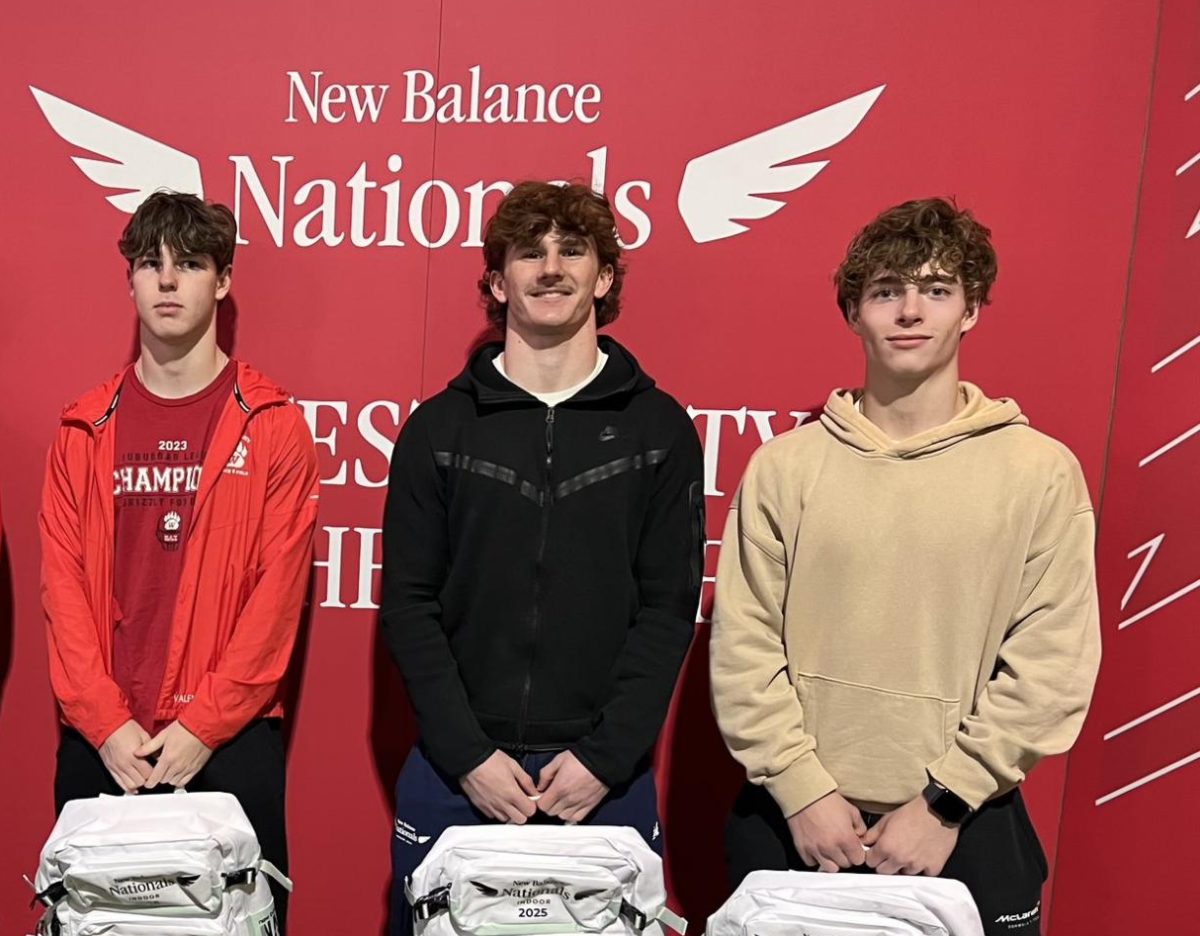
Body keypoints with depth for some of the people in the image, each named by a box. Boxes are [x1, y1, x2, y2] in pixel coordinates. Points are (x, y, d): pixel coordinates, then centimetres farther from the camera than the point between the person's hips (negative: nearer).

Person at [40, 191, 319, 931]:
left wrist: (205, 724, -12)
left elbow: (279, 587, -8)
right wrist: (105, 723, -7)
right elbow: (64, 582, 2)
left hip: (232, 738, -2)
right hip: (100, 741, 3)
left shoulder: (273, 425, -3)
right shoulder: (86, 428, 7)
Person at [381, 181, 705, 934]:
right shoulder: (439, 428, 2)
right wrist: (468, 755, -9)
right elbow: (409, 604, -1)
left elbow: (669, 608, -3)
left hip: (607, 777, 0)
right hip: (455, 770, 1)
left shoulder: (659, 428, 1)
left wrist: (606, 756, -10)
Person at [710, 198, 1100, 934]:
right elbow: (743, 647, -3)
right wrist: (802, 787, -9)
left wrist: (945, 801, -9)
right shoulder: (786, 464, -2)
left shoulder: (1040, 470, -4)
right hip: (793, 820, 1)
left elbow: (1052, 667, -6)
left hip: (963, 829, -1)